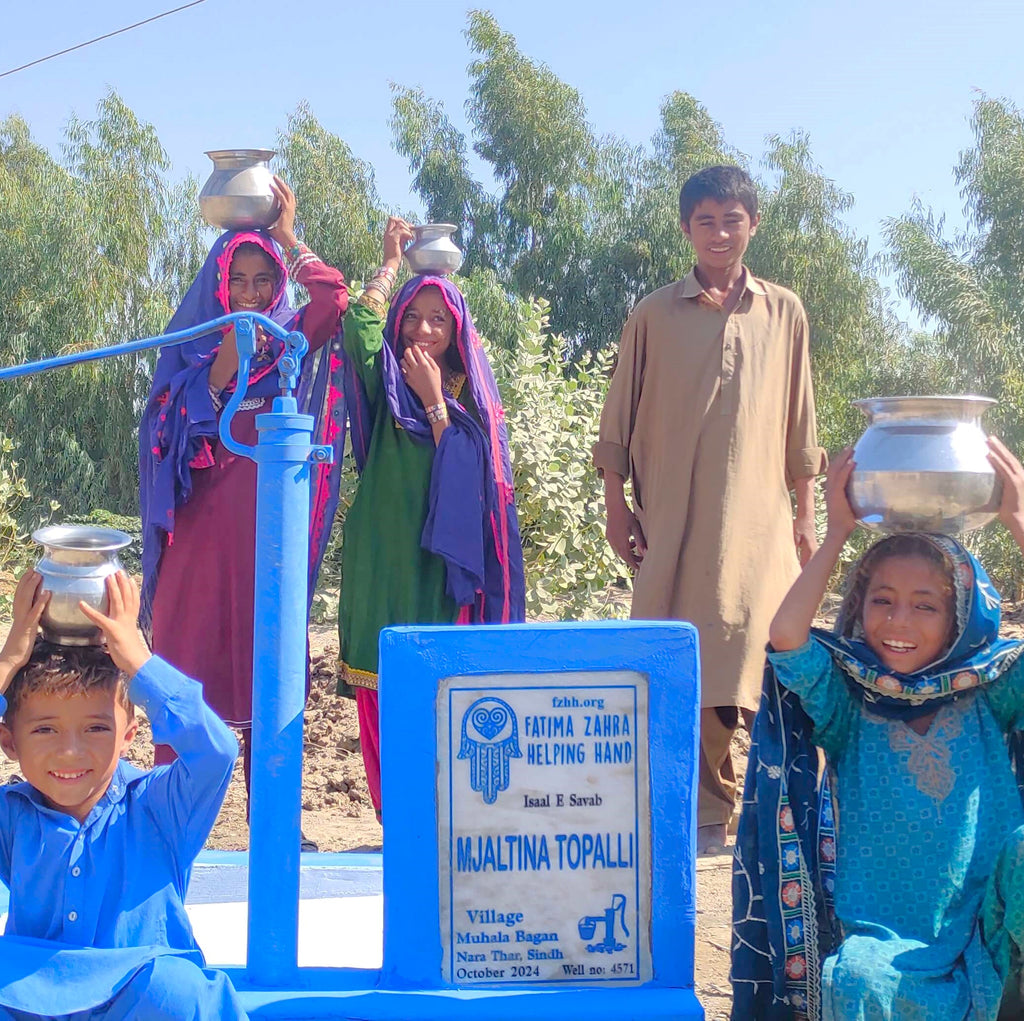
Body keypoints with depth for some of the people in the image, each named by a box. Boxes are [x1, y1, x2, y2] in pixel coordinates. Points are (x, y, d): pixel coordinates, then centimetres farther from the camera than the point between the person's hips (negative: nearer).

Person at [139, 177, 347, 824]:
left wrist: (287, 237, -5)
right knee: (188, 656, -3)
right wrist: (221, 370, -14)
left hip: (272, 525, 0)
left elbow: (334, 297, -14)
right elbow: (174, 432, -3)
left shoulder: (291, 340, 8)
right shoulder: (192, 345, 9)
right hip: (203, 522, 0)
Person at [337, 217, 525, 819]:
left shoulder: (471, 394, 10)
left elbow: (470, 476, -5)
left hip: (447, 563, 0)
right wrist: (393, 261, -3)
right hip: (386, 562, 0)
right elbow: (360, 325, -14)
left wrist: (435, 401, -7)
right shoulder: (386, 385, 7)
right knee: (389, 693, -1)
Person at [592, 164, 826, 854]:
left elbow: (800, 424, 14)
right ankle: (707, 813, 8)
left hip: (759, 518, 0)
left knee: (774, 666, -7)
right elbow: (619, 418, 9)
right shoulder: (655, 316, 8)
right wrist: (616, 505, 2)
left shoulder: (784, 313, 12)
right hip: (674, 518, 0)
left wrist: (806, 512, 11)